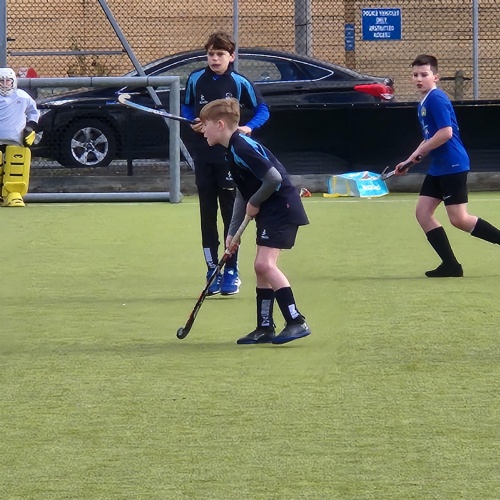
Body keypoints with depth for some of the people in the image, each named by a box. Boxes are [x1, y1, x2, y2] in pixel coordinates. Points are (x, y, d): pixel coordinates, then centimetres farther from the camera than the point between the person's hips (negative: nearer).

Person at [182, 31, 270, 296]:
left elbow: (262, 109, 3)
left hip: (229, 157, -3)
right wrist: (192, 122, -2)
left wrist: (249, 127, -14)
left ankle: (231, 272, 7)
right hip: (203, 156, 3)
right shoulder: (195, 80, 3)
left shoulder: (239, 83, -5)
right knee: (207, 215, 5)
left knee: (231, 214, 1)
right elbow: (187, 106, 18)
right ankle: (212, 271, 12)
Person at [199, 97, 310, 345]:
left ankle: (297, 322, -18)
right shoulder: (233, 151, 14)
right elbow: (242, 194, 21)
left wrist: (255, 203, -11)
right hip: (269, 212, 11)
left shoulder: (242, 148, -18)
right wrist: (233, 231, 17)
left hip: (282, 208, -11)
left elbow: (274, 178, -25)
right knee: (262, 267, 12)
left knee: (265, 264, -17)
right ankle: (265, 328, 19)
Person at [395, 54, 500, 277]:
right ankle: (451, 265, 5)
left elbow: (446, 133, -23)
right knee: (423, 212, 4)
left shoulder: (436, 99, -15)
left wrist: (419, 152, -13)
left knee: (459, 219, -9)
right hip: (438, 168, 10)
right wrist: (409, 161, 18)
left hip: (452, 166, -10)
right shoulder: (424, 102, 15)